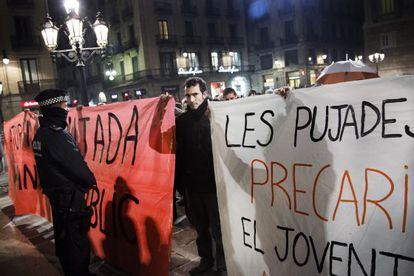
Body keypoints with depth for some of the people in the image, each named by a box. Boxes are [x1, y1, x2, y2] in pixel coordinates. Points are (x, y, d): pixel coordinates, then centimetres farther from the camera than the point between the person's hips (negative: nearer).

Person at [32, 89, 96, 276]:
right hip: (69, 196, -10)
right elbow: (77, 166, -20)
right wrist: (92, 181, -2)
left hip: (55, 192, 10)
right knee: (77, 240, 1)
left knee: (64, 236, 21)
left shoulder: (41, 133, 6)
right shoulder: (56, 136, -24)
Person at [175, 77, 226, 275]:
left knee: (218, 227, 8)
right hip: (191, 183, 4)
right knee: (200, 226, 18)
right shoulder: (182, 120, 4)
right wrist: (180, 181, 5)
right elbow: (179, 152, 6)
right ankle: (205, 259, 37)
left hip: (213, 182, -4)